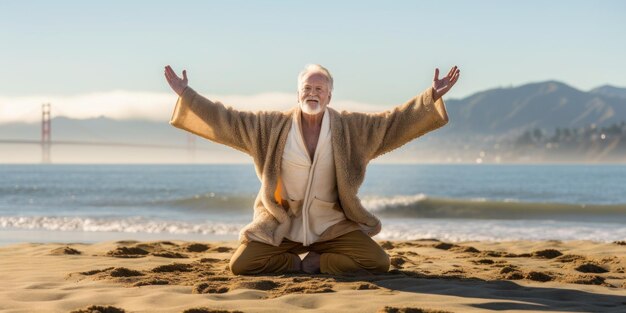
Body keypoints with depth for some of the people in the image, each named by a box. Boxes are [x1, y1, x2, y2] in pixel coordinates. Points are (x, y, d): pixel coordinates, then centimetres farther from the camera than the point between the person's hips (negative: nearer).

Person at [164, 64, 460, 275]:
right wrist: (187, 95, -8)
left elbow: (394, 122, -3)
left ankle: (316, 262, 6)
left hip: (333, 225, 0)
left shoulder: (351, 128, -1)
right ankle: (297, 262, 8)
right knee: (241, 264, -20)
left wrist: (432, 98, -12)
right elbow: (226, 121, -2)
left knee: (378, 262, -18)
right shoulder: (272, 126, -2)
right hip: (281, 225, 0)